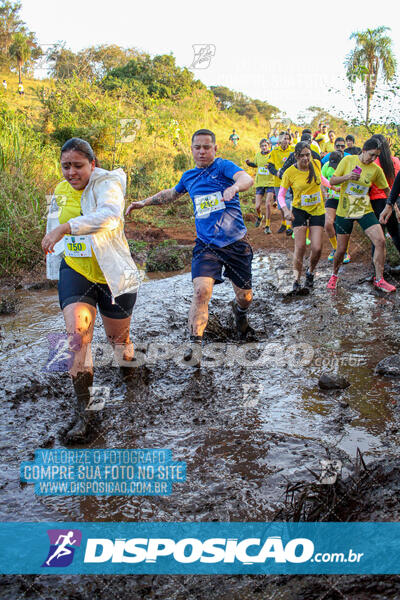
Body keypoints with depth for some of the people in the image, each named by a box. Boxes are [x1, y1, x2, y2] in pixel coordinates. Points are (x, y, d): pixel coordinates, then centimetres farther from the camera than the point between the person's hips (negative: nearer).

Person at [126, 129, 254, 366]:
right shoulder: (189, 176, 11)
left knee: (245, 296, 8)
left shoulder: (224, 166, -4)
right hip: (206, 245, 2)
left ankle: (240, 310, 46)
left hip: (236, 243, -2)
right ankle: (195, 345, -17)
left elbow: (247, 179, -24)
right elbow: (172, 193, 33)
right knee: (201, 291, -21)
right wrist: (144, 202, 30)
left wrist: (235, 187, -47)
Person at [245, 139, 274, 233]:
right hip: (259, 183, 3)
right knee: (257, 206, 1)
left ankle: (267, 226, 0)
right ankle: (259, 216, 38)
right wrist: (249, 163, 4)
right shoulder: (258, 155, 5)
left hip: (270, 183, -3)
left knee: (268, 204, -14)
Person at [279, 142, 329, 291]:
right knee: (300, 247, -10)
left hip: (317, 211, 2)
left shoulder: (316, 164, -3)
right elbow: (281, 194, -7)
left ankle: (310, 272, 24)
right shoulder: (290, 172, -12)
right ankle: (297, 280, 6)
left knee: (317, 248, -6)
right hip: (299, 210, -2)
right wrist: (285, 209, -23)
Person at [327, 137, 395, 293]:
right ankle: (334, 275, 30)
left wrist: (389, 207, 2)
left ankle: (379, 279, -1)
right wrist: (346, 177, -22)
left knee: (380, 241, -15)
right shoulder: (348, 160, -6)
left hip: (365, 210, 2)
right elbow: (332, 181, -4)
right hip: (344, 211, -1)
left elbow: (386, 189, 11)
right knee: (341, 249, 1)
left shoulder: (376, 169, -2)